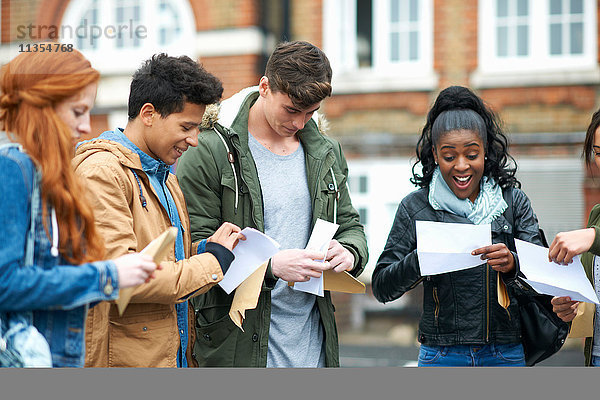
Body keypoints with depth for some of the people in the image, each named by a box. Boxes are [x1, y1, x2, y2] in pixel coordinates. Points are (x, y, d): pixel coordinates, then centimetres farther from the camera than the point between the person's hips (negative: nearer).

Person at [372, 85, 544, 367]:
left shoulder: (513, 201, 5)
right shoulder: (415, 207, 3)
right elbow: (382, 287, 0)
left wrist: (512, 264, -23)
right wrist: (421, 260, -19)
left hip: (506, 353, 1)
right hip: (441, 355, -1)